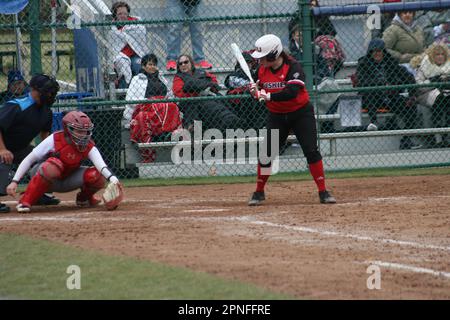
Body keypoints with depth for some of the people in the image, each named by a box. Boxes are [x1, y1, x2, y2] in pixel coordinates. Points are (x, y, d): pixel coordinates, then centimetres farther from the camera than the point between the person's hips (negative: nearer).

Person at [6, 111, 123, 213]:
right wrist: (15, 181, -28)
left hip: (67, 182, 3)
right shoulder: (55, 140, -23)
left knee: (97, 176, -20)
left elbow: (101, 165, -31)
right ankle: (25, 201, -26)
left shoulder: (89, 147, -14)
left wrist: (112, 178, -53)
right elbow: (29, 159, -21)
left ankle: (83, 198, 13)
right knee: (53, 165, -40)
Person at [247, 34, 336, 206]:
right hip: (276, 116, 4)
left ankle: (323, 192, 0)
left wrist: (269, 96, -36)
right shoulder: (262, 70, -2)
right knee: (266, 153, -1)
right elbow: (262, 94, 11)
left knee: (311, 151, -8)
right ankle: (259, 193, 14)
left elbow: (292, 92, -33)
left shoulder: (293, 67, -20)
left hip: (301, 113, -4)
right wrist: (255, 93, -12)